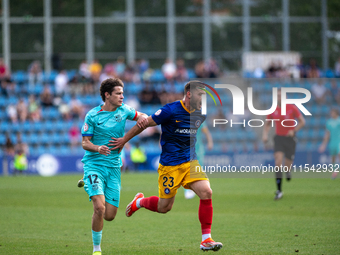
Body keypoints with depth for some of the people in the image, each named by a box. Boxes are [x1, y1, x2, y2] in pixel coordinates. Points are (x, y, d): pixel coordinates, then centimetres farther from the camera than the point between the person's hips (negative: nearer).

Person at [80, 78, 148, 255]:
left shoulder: (123, 110, 5)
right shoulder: (93, 115, -6)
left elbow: (139, 116, 23)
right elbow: (85, 142, -5)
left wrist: (142, 118, -3)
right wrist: (98, 148, -27)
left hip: (114, 166, 4)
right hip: (94, 165, -4)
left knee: (110, 215, 2)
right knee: (99, 208, -23)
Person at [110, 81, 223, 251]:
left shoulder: (200, 115, 3)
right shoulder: (170, 110, -16)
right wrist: (124, 140, -1)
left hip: (191, 161, 5)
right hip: (169, 165, -5)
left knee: (206, 193, -16)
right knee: (164, 207, 2)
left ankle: (206, 240, -10)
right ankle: (140, 202, 36)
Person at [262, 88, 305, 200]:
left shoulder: (292, 108, -6)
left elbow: (302, 121, -2)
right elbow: (267, 124, 15)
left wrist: (294, 131, -17)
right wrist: (265, 135, -4)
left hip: (290, 138, -1)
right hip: (279, 138, 1)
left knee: (287, 164, 1)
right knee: (278, 160, -19)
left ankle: (288, 170, 45)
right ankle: (279, 191, -18)